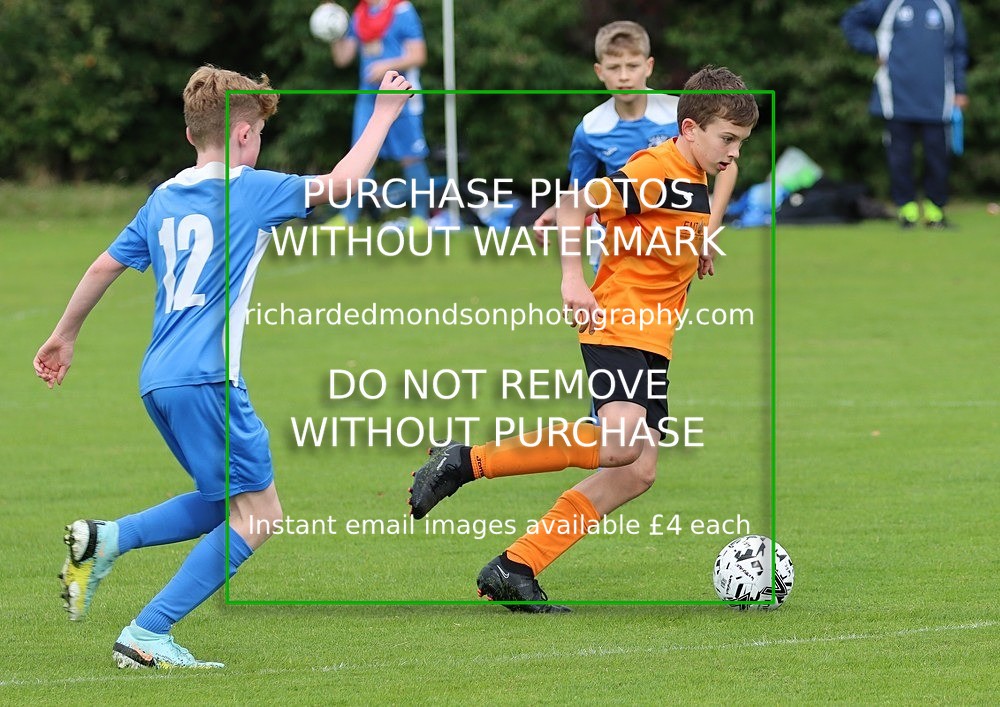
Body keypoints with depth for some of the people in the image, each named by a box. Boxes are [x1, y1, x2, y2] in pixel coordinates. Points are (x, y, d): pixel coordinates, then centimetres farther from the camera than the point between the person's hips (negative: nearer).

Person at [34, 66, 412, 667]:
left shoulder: (164, 199, 15)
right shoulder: (250, 189, -4)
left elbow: (106, 266, 19)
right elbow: (340, 184, -4)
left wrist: (65, 337, 32)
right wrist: (384, 113, 9)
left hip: (159, 379, 9)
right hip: (207, 378, -9)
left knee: (225, 505, 20)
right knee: (257, 515, -3)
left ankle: (106, 539, 4)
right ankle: (147, 635, -8)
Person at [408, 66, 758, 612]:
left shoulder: (693, 182, 15)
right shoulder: (655, 173, -13)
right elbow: (574, 206, -19)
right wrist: (573, 282, -26)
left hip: (652, 342, 10)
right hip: (617, 325, -10)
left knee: (635, 474, 2)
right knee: (620, 443, -30)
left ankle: (515, 570, 3)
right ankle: (467, 462, -18)